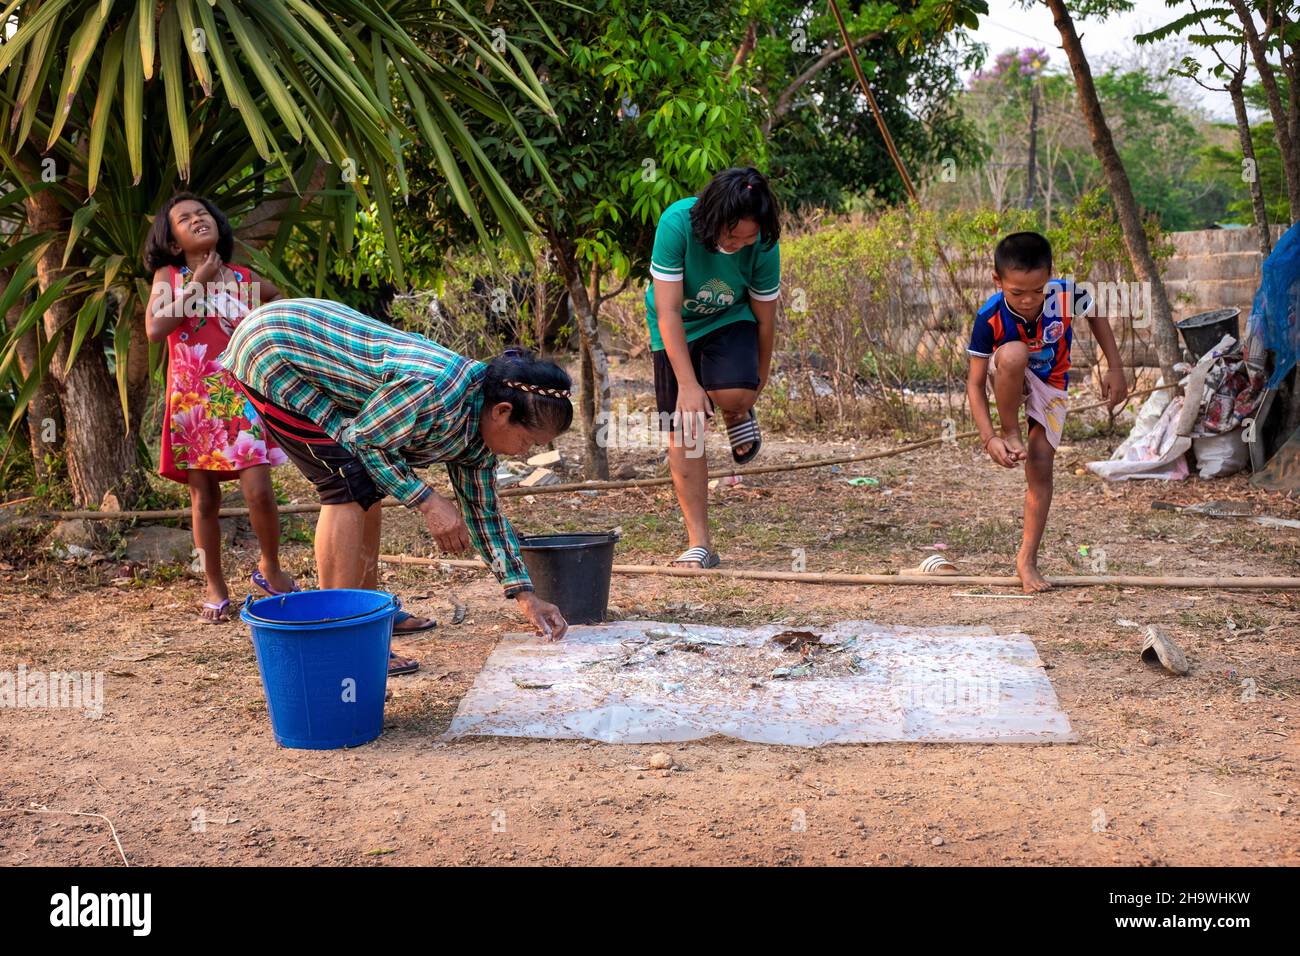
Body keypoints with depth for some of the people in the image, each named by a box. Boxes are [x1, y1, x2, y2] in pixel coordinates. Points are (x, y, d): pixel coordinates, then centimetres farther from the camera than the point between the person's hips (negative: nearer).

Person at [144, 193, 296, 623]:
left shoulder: (244, 279, 8)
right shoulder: (169, 277, 4)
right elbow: (154, 329, -13)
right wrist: (197, 283, -9)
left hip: (239, 398, 0)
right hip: (192, 404, 0)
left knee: (258, 491, -12)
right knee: (203, 497, 5)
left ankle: (270, 567, 13)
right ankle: (215, 588, 16)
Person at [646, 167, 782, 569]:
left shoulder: (764, 246, -24)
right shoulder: (677, 223, -31)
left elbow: (765, 319, -11)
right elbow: (668, 312, -29)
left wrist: (758, 382, 0)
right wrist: (688, 384, -31)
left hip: (730, 321, 0)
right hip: (676, 328, 0)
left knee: (734, 393, -31)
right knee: (683, 430, -7)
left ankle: (737, 415, 9)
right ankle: (699, 543, 0)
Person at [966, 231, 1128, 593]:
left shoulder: (1066, 294, -29)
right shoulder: (990, 317, -32)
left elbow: (1095, 314, -5)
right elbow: (975, 382, -27)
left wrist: (1115, 369, -7)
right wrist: (989, 437, -36)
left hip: (1050, 386, 2)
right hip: (1008, 382, -2)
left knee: (1041, 468, -7)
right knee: (1014, 354, -39)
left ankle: (1027, 559, 4)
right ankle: (1010, 433, -16)